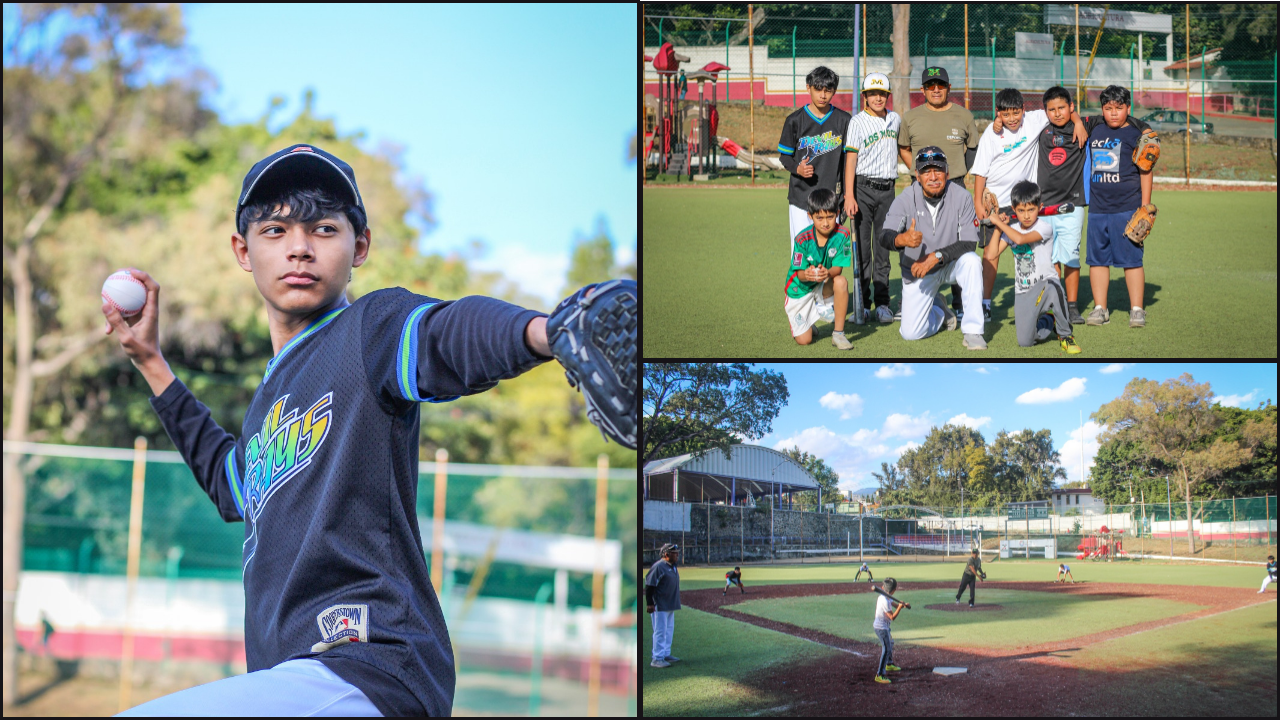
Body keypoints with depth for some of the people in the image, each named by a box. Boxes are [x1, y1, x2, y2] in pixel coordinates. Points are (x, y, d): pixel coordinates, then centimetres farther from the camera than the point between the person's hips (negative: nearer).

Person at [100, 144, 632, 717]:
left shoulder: (370, 329, 0)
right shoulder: (272, 395, 25)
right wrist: (151, 363, 43)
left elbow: (451, 333, -24)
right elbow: (232, 483, 44)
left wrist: (539, 331, -47)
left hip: (364, 668, -9)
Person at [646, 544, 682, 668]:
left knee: (669, 630, 16)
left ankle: (666, 655, 26)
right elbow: (649, 585, -19)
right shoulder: (658, 567, -17)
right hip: (659, 606, -10)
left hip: (670, 605, 10)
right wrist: (649, 604, -22)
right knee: (660, 631, -8)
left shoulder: (672, 567, 12)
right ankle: (657, 659, -4)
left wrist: (675, 603, 21)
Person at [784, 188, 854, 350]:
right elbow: (799, 273, -19)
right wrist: (807, 274, -44)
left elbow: (838, 268, -19)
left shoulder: (842, 234, -18)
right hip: (801, 289, -1)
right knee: (803, 340, -8)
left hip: (824, 288, 1)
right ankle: (806, 325, 32)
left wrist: (828, 273, -43)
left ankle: (838, 334, -20)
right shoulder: (802, 239, -22)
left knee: (841, 281, -34)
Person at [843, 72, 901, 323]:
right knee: (863, 246, -2)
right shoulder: (857, 122, -5)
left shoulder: (895, 119, 11)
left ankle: (882, 303, 9)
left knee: (884, 246, 5)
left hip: (888, 189, 4)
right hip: (864, 188, -4)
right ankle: (861, 300, 4)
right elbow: (850, 159, -11)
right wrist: (849, 196, -18)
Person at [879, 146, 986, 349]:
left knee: (972, 261, -34)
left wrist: (936, 256, -32)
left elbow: (969, 242, -19)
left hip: (950, 264, 0)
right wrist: (902, 239, -53)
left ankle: (972, 331, -22)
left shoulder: (961, 197, -16)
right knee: (910, 333, -8)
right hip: (917, 270, 0)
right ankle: (939, 311, 29)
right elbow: (884, 236, -29)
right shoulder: (905, 199, -17)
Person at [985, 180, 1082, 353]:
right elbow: (992, 254, 1)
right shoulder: (1012, 229, 7)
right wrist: (998, 228, -2)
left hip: (1046, 282, -5)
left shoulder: (1044, 228, -12)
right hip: (1022, 292, 5)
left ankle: (1065, 335, -18)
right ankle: (1046, 319, 33)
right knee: (1025, 342, -5)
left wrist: (999, 222, -16)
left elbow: (1020, 239, -28)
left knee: (1053, 290, -44)